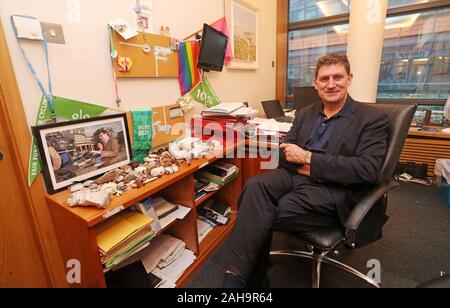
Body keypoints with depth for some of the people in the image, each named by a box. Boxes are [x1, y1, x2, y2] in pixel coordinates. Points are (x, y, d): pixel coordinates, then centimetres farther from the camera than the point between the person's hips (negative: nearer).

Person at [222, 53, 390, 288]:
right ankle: (235, 275, -23)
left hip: (334, 190, -4)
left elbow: (367, 170, -12)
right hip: (295, 175, 4)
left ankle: (253, 276, -1)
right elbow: (285, 152, 12)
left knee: (263, 214, -25)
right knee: (255, 186, -28)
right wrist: (303, 165, -11)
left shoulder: (372, 119, 1)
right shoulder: (304, 114, 17)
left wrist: (308, 158, -14)